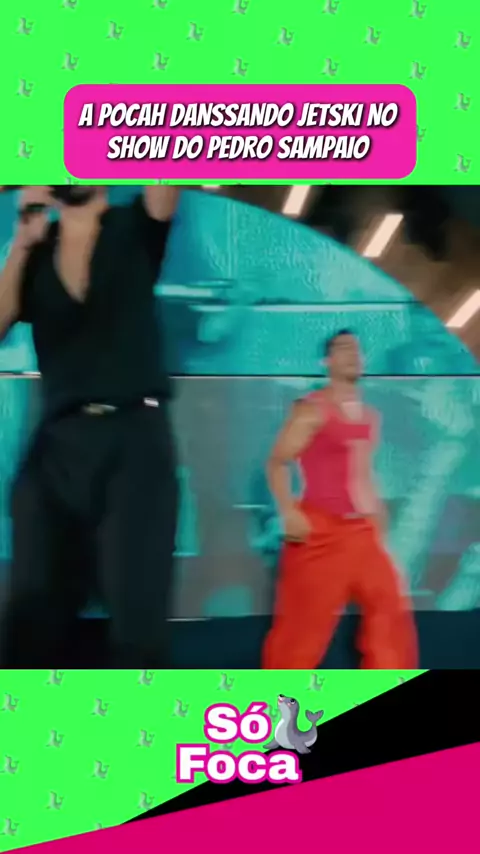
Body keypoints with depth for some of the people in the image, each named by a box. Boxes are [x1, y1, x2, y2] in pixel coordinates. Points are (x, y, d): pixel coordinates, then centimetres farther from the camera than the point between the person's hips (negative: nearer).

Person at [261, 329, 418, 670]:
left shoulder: (369, 417, 14)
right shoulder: (313, 409, -9)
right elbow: (278, 463, -11)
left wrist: (376, 509, 16)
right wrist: (289, 511, -21)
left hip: (361, 530, 7)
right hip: (320, 529, -7)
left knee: (390, 607, 7)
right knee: (303, 619, -2)